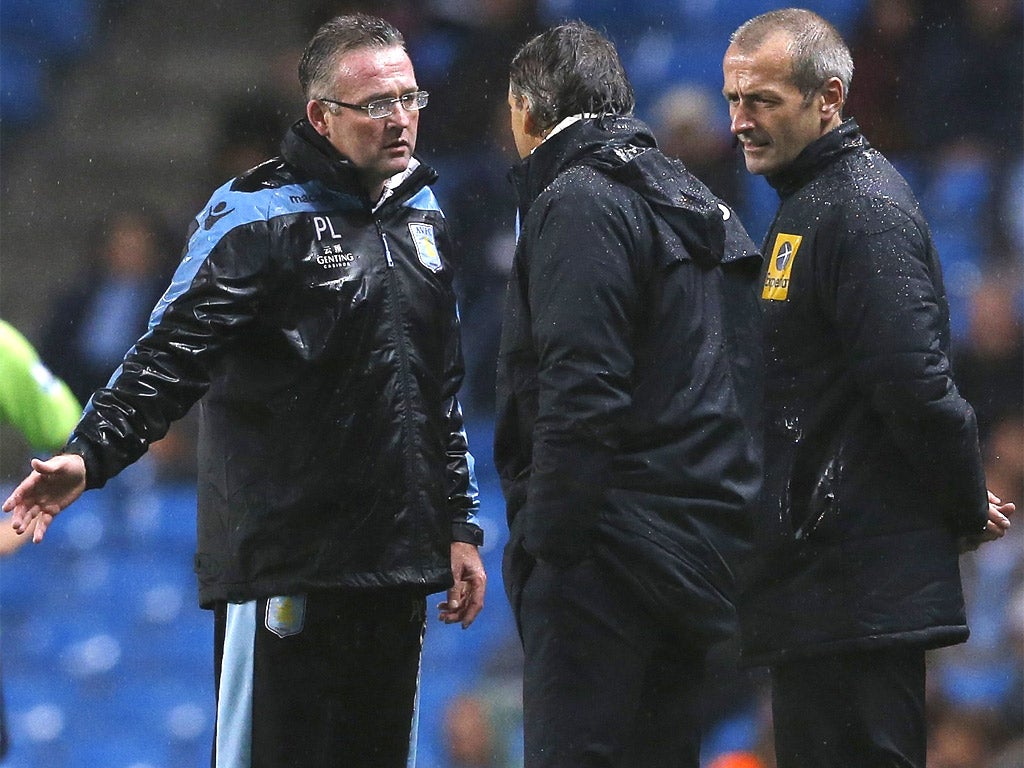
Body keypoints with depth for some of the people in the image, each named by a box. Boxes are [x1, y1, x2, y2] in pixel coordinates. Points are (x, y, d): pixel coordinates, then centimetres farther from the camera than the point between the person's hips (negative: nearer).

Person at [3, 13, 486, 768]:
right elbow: (172, 354, -16)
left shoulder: (422, 216, 15)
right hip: (284, 561, -6)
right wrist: (90, 455, -30)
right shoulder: (257, 217, -7)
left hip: (397, 564, 6)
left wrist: (460, 525, 21)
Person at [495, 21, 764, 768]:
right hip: (698, 553, 9)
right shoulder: (701, 208, 20)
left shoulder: (578, 202, -9)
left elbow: (581, 395, -18)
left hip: (610, 555, -9)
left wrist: (551, 539, -17)